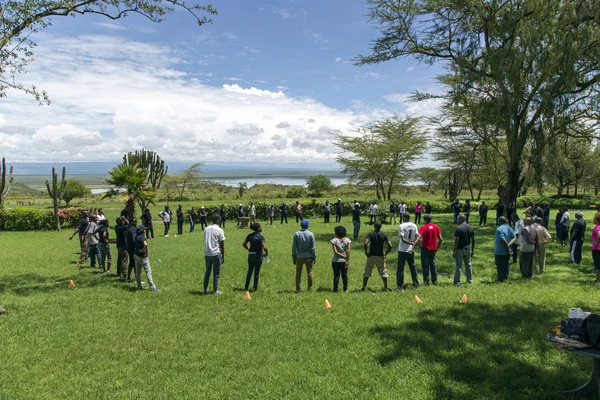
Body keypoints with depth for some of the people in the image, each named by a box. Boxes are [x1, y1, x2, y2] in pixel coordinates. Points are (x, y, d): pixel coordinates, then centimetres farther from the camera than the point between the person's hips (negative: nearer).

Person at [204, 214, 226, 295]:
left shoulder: (206, 229, 7)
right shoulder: (219, 230, -9)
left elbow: (205, 242, 13)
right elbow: (222, 245, -7)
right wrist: (223, 256, 0)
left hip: (207, 254, 5)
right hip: (216, 254, -5)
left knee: (207, 272, 17)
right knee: (216, 273, 5)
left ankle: (205, 289, 23)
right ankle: (215, 290, 9)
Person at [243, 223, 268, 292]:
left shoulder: (250, 236, 2)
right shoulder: (260, 237, -15)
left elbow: (244, 244, 8)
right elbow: (264, 247, -23)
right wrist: (266, 254, -7)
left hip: (250, 255, 5)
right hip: (258, 255, -5)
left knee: (249, 271, 17)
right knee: (256, 272, 7)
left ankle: (246, 287, 23)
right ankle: (255, 287, 15)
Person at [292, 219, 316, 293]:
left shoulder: (296, 234, -5)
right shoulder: (311, 234, -7)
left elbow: (294, 247, -2)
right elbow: (313, 247, -4)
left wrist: (293, 257, 6)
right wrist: (314, 257, 4)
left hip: (299, 257, 0)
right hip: (308, 256, 0)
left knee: (298, 273, 8)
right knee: (309, 272, 12)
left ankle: (298, 289, 12)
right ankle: (310, 288, 18)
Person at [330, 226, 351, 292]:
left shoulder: (334, 240, -8)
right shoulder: (347, 240, -1)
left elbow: (335, 251, -15)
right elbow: (348, 251, -9)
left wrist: (343, 256, -8)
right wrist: (348, 260, -7)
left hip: (336, 261, -2)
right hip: (344, 261, 2)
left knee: (336, 275, 5)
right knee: (345, 275, 12)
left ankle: (335, 289, 10)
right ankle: (345, 289, 20)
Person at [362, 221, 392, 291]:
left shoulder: (370, 233, -8)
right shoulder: (384, 234, -4)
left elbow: (366, 244, -22)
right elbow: (390, 246, -11)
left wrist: (366, 252, -7)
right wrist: (385, 253, 2)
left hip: (371, 256, -1)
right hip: (380, 256, 1)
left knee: (367, 272, 9)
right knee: (383, 272, 14)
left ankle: (364, 288, 12)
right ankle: (385, 288, 20)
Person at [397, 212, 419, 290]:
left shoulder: (401, 226, -12)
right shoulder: (414, 226, 4)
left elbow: (403, 239, -18)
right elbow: (417, 237, 1)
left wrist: (411, 243, -9)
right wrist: (413, 245, 0)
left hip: (402, 250, -5)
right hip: (411, 250, 5)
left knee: (400, 268, 1)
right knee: (413, 266, 19)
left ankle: (400, 286, 2)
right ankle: (416, 283, 27)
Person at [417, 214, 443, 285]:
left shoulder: (423, 227, -10)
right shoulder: (436, 227, 3)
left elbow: (418, 239, -22)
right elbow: (441, 239, 2)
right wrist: (437, 247, 11)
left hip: (425, 249, -5)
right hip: (433, 249, 5)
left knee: (425, 265, 4)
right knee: (433, 265, 15)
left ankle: (426, 281, 5)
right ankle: (435, 281, 18)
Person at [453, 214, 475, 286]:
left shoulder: (458, 228, -15)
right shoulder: (471, 228, 4)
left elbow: (456, 241, -17)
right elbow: (473, 240, 8)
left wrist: (453, 251, -11)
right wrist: (472, 250, 15)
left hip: (459, 249, -6)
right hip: (468, 248, 6)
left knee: (458, 266, 1)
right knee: (468, 264, 18)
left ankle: (457, 282, 5)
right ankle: (470, 281, 23)